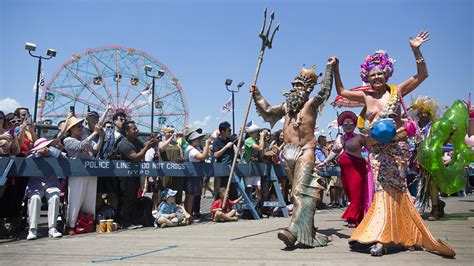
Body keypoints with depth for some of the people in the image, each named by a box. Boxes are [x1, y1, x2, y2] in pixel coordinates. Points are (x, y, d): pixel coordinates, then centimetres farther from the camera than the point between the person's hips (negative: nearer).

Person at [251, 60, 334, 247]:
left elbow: (325, 90, -8)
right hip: (289, 153, 7)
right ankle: (308, 229, 21)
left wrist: (329, 67, -9)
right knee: (297, 191, 11)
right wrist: (256, 94, 24)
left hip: (305, 151, -7)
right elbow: (267, 110, 31)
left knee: (300, 190, -20)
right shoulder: (286, 106, 21)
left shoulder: (311, 104, 4)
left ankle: (294, 230, -31)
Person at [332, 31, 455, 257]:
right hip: (375, 149, 2)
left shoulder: (396, 91, 1)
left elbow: (422, 75, -2)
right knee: (386, 189, 0)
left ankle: (381, 237, 10)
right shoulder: (366, 96, 8)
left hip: (396, 145, -1)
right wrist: (335, 69, 10)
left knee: (391, 189, 1)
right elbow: (341, 92, 17)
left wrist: (416, 51, -12)